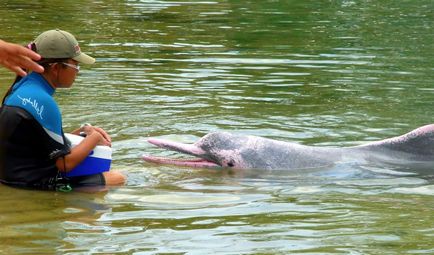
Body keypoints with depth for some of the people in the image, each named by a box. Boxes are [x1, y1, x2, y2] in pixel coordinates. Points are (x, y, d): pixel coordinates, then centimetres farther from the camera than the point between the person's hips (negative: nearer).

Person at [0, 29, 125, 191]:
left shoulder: (21, 87, 8)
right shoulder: (42, 101, -21)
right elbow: (65, 163, -17)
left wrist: (81, 132, 8)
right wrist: (94, 138, -3)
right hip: (34, 187, -10)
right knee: (117, 179, -7)